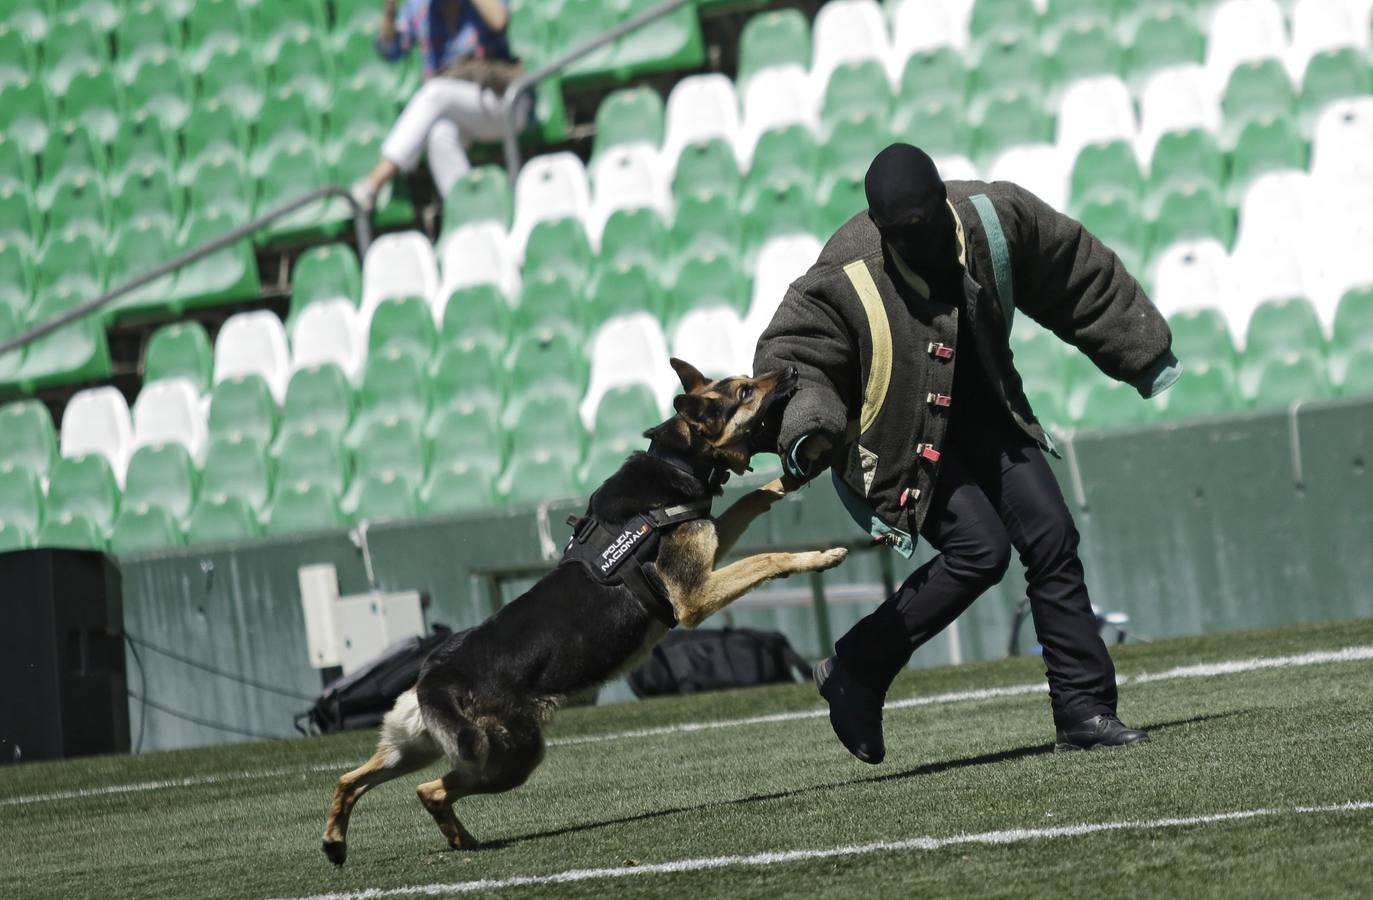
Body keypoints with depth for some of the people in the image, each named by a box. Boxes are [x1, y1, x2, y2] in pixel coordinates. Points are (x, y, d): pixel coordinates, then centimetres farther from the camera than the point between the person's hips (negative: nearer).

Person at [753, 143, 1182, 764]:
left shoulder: (993, 218, -13)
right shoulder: (847, 273, -25)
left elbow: (1081, 275, 4)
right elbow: (789, 355, -16)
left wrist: (1143, 355, 15)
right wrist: (805, 431, -35)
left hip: (985, 418, 5)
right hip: (903, 440, -5)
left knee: (1051, 538, -5)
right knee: (980, 547, -20)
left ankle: (1084, 710, 3)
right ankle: (854, 673, -7)